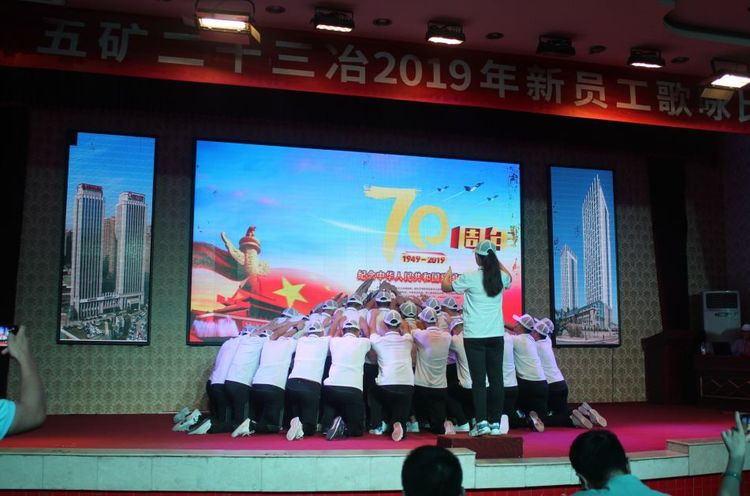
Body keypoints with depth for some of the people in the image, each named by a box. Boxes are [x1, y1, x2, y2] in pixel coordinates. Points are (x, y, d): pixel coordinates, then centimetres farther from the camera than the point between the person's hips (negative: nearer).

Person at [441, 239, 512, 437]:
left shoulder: (470, 277, -8)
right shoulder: (501, 277, 3)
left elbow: (445, 287, 8)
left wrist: (448, 273, 27)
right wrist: (497, 261, 37)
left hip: (475, 336, -3)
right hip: (496, 334, 4)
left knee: (478, 380, -2)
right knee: (496, 378, 7)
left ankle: (482, 422, -6)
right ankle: (495, 422, 12)